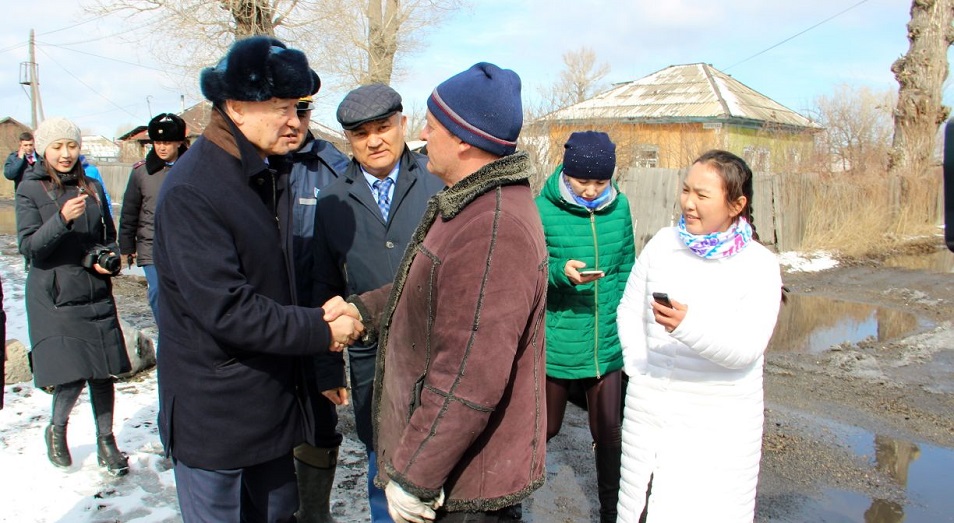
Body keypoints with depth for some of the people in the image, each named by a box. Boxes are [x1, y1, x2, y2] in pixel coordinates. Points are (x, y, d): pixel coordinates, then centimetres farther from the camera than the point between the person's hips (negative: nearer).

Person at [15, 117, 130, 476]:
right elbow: (28, 246, -12)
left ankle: (105, 442, 20)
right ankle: (57, 429, 25)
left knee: (103, 372, 4)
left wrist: (107, 258, -2)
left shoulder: (91, 187, 8)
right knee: (71, 375, -5)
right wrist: (62, 219, -27)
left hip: (95, 294, 3)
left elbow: (109, 235, 19)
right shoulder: (30, 190, -3)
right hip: (54, 297, -3)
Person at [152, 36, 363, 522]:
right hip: (213, 415, -8)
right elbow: (226, 311, -26)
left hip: (272, 402, 8)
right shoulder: (190, 191, -21)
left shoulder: (271, 173, 7)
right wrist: (321, 331, -19)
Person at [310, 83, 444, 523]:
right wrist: (329, 364, 11)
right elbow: (326, 288, 11)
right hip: (371, 359, 3)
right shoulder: (333, 202, 6)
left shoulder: (440, 180, -3)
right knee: (382, 463, 15)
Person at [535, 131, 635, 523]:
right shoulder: (543, 210, -12)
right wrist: (559, 271, -28)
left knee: (608, 432, 14)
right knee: (544, 429, 13)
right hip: (555, 344, -3)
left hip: (607, 344, 3)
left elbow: (626, 271, 11)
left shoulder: (619, 206, 1)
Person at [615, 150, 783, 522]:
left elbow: (746, 348, -19)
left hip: (718, 424, -3)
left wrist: (689, 326, -35)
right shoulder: (663, 244, 1)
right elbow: (628, 310, 10)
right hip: (648, 409, 3)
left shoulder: (759, 265, -8)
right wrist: (637, 365, -2)